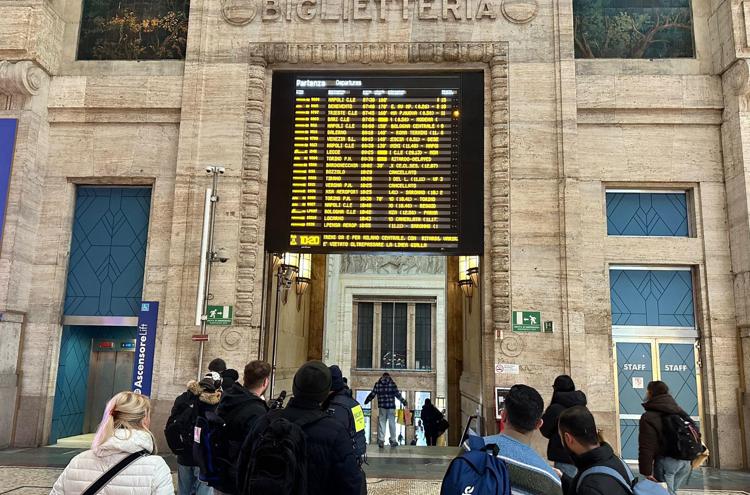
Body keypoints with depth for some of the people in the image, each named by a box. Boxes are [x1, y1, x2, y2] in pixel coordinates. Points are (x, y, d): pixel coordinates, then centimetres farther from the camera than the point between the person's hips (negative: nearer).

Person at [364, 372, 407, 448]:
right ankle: (393, 440, 8)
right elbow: (397, 394, -3)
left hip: (382, 406, 1)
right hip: (391, 406, -1)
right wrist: (403, 401, 7)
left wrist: (366, 401, 19)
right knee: (392, 423, 5)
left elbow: (372, 394, 5)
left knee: (381, 423, 4)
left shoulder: (377, 384, 4)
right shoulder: (392, 383, -1)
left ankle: (381, 440, -1)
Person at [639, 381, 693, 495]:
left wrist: (646, 471, -13)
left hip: (666, 461, -7)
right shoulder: (679, 411, 13)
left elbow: (646, 447, -17)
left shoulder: (648, 417, -11)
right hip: (685, 460, 8)